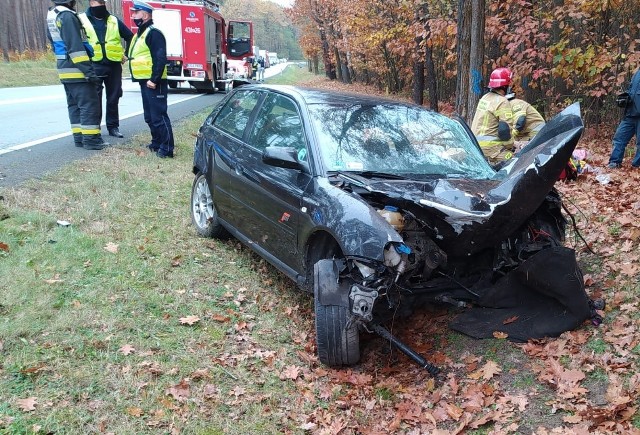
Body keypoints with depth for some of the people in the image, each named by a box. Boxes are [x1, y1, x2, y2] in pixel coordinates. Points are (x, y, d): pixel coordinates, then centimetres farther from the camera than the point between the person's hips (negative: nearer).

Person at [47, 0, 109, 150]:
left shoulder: (52, 16, 14)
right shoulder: (67, 16, -16)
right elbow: (75, 46, -22)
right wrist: (89, 70, -23)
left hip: (65, 70, 10)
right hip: (77, 70, -10)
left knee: (74, 104, 14)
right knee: (90, 105, -6)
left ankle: (79, 137, 17)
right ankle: (91, 139, -6)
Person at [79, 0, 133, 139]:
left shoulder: (114, 21, 11)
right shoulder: (82, 19, 2)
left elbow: (130, 37, 19)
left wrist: (127, 55, 13)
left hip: (114, 65, 3)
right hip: (94, 66, -3)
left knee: (113, 98, 8)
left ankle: (113, 126, 18)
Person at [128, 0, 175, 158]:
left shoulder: (153, 33, -12)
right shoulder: (140, 34, 20)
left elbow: (160, 59, -21)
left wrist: (154, 79, -24)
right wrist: (147, 80, 18)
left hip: (153, 83, -10)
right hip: (145, 82, 10)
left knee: (159, 116, -9)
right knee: (150, 117, 15)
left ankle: (167, 148, -5)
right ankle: (156, 143, 25)